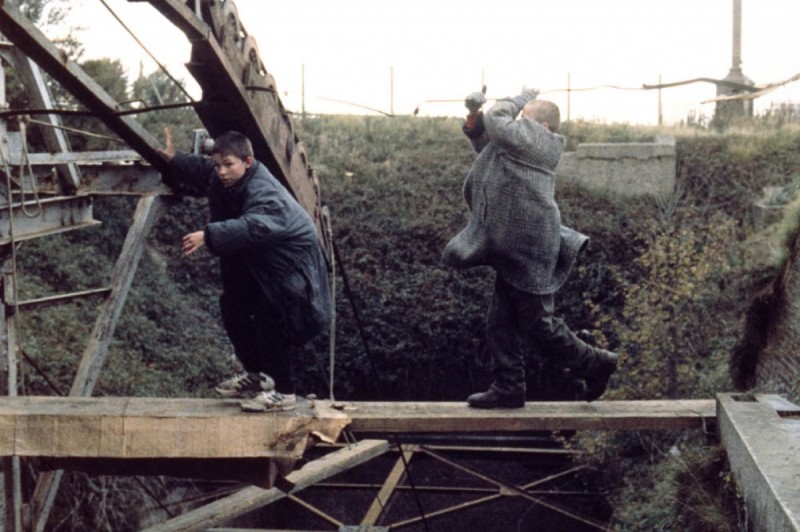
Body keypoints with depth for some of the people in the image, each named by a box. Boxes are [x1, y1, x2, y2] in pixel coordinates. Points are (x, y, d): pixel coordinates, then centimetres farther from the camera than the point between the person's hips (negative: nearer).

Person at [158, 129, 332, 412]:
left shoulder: (266, 193, -32)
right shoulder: (224, 181, -4)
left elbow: (252, 227, -51)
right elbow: (202, 171, 19)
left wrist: (209, 236, -59)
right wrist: (174, 159, 4)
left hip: (290, 264, -10)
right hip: (258, 265, 10)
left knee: (271, 318, -20)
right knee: (233, 304, 13)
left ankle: (283, 391, -9)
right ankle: (255, 373, 28)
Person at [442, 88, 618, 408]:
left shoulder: (535, 141, -9)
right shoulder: (523, 147, 18)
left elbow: (498, 121, -9)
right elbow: (489, 144, 27)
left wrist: (523, 97, 7)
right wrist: (474, 117, 11)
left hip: (528, 250, -10)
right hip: (514, 251, 10)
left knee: (537, 323, -4)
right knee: (500, 323, 9)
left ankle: (595, 364, 10)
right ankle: (507, 388, 12)